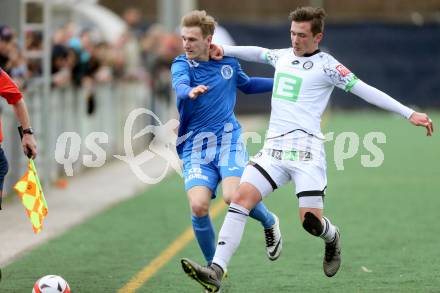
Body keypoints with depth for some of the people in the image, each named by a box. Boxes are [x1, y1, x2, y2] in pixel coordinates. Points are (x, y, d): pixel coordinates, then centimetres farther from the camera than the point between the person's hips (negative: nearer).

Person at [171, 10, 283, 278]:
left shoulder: (229, 62, 8)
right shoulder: (182, 64, -2)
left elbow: (247, 85, 31)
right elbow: (180, 84, -27)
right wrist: (190, 91, -50)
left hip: (228, 140, 0)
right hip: (195, 148, 0)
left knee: (234, 197, -26)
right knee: (199, 206, -21)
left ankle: (269, 222, 9)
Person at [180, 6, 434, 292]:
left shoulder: (325, 65, -2)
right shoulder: (283, 56, 16)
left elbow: (365, 90, -6)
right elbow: (258, 52, 39)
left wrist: (409, 113, -11)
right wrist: (224, 51, 31)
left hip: (306, 148, -5)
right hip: (274, 147, 5)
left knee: (311, 219, -12)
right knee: (241, 198, -15)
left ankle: (332, 238, 27)